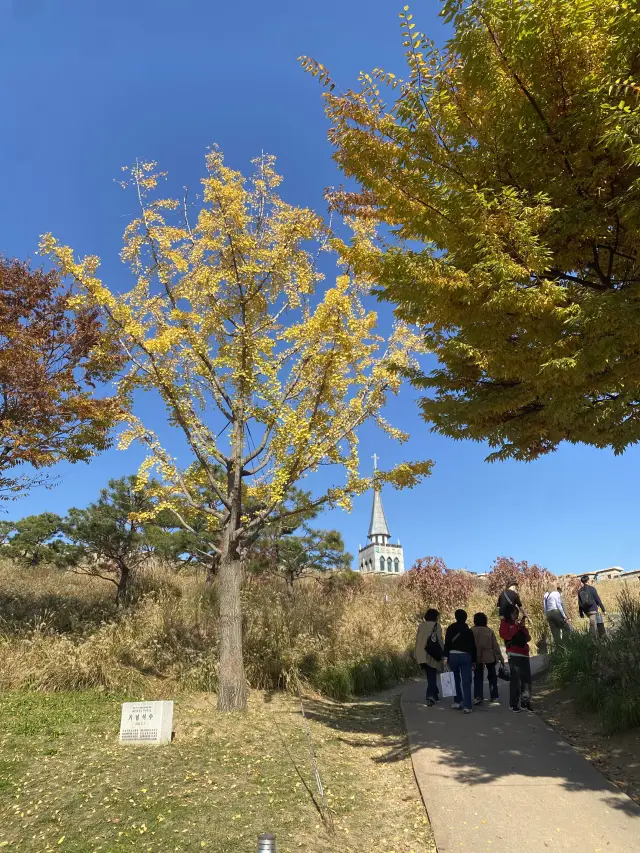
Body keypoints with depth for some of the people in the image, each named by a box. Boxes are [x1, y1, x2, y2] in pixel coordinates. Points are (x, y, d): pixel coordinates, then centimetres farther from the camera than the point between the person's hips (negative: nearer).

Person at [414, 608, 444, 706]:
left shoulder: (421, 626, 9)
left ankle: (434, 694, 27)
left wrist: (417, 655, 16)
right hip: (432, 654, -5)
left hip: (422, 655, 5)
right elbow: (439, 640, -9)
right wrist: (443, 652, 0)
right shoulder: (436, 625, -6)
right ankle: (430, 696, -15)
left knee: (430, 675, 19)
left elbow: (417, 640, 11)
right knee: (432, 676, -1)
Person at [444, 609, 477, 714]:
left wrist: (446, 657, -1)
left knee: (455, 680, 14)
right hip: (466, 656, 0)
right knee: (466, 681, -1)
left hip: (453, 655, 0)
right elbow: (473, 647, 6)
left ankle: (458, 702, 17)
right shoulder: (468, 631, 4)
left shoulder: (451, 629, 1)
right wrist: (473, 661, 11)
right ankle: (467, 706, -6)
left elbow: (447, 644, -3)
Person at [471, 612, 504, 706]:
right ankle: (495, 697, 15)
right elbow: (495, 645, -1)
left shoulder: (472, 631, -7)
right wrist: (500, 657, 6)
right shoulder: (489, 631, -2)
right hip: (490, 657, 1)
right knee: (492, 677, 15)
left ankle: (478, 697, -4)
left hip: (477, 657, -1)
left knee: (478, 677, 6)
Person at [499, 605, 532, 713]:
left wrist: (523, 627, 0)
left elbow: (528, 638, 14)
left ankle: (525, 703, 11)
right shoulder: (504, 624, 4)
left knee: (526, 678, 3)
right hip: (514, 654, -6)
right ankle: (513, 704, -6)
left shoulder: (519, 624, 23)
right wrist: (516, 626, -11)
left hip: (524, 654, 6)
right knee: (515, 679, -10)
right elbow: (505, 635, -14)